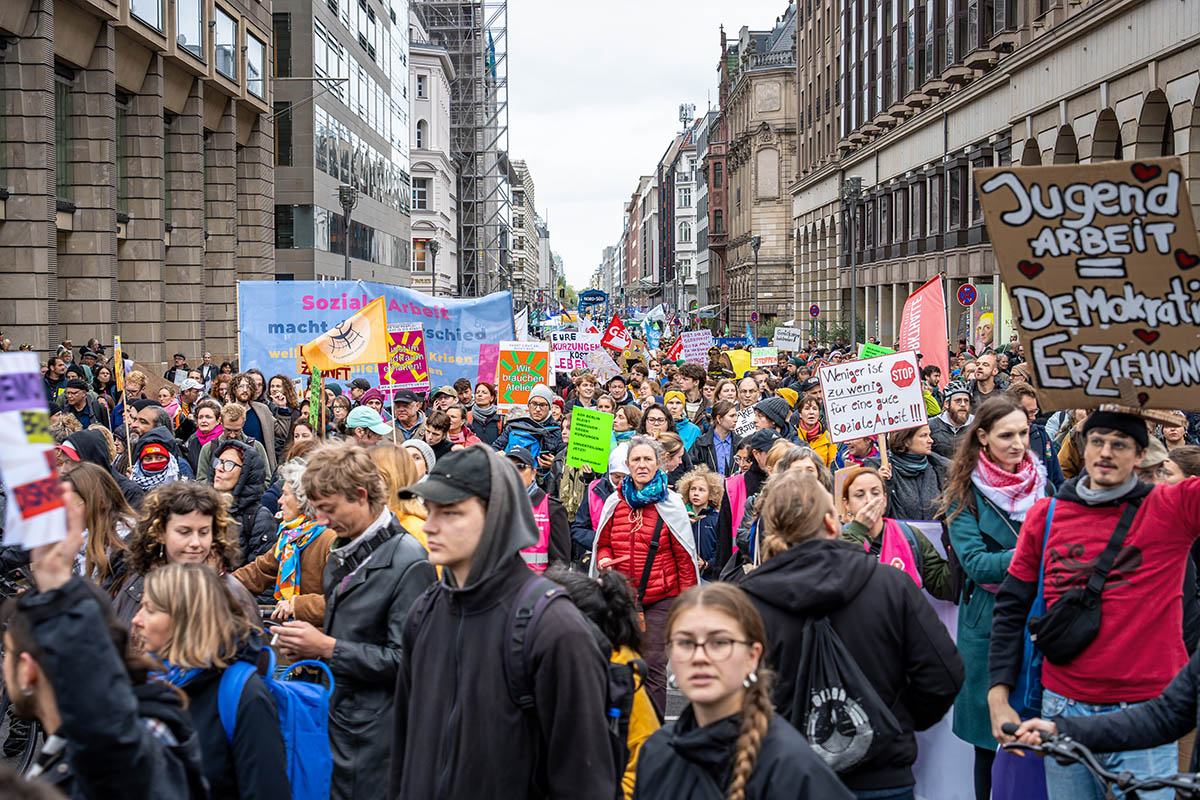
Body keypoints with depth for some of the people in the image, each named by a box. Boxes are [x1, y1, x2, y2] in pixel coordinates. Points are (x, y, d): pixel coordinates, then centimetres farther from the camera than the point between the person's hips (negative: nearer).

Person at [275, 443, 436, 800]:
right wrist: (308, 645, 3)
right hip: (334, 717, 8)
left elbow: (403, 660, -22)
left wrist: (327, 647, -20)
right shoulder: (341, 554, 10)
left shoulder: (407, 562, -19)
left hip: (373, 733, -8)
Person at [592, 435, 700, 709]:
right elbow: (603, 543, 19)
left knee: (653, 666, -4)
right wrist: (603, 559, -5)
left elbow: (684, 555, -1)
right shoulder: (614, 502, 7)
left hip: (661, 597, -3)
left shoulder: (670, 503, -2)